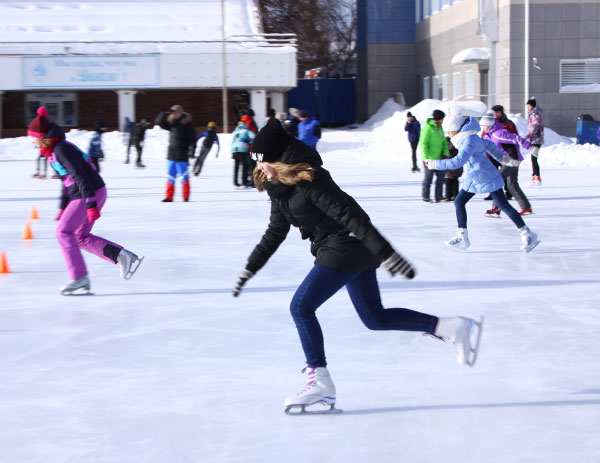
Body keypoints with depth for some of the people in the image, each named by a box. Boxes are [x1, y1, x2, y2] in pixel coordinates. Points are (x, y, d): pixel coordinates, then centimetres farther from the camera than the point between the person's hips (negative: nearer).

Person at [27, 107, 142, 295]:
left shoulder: (61, 149, -16)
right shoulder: (54, 151, 15)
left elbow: (79, 176, -23)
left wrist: (91, 204, -26)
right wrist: (63, 208, 25)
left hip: (91, 194, -10)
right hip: (94, 193, 10)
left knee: (64, 231, -6)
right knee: (81, 237, 13)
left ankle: (79, 278, -6)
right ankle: (122, 256, 8)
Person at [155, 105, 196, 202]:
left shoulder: (187, 123, -5)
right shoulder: (171, 123, 11)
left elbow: (192, 138, -7)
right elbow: (159, 122, 11)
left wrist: (192, 150, -16)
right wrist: (167, 113, -3)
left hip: (182, 154, -5)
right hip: (172, 152, 5)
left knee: (184, 175, -2)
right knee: (171, 176, 6)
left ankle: (186, 196, 7)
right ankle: (169, 197, 9)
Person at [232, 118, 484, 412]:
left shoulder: (309, 180, -21)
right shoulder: (280, 187, 7)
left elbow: (351, 214, -26)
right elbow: (275, 232, 18)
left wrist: (385, 252, -31)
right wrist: (250, 269, 17)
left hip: (346, 249, -10)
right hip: (354, 253, 10)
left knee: (301, 306, -11)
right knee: (375, 318, 14)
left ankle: (320, 383, -7)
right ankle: (452, 327, 18)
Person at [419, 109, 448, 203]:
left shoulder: (439, 128, 12)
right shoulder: (428, 128, -14)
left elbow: (444, 142, 15)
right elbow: (423, 144, -17)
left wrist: (446, 154, 2)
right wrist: (426, 158, -21)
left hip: (438, 158, 8)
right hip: (429, 158, -8)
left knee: (441, 175, 5)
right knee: (428, 177, -2)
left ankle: (438, 196, 11)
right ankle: (425, 197, 7)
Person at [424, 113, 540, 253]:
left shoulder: (469, 141, -23)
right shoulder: (469, 137, 8)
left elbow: (458, 161, -33)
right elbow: (488, 145, 20)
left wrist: (435, 163, -28)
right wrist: (503, 158, 29)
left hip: (487, 178, -10)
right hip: (473, 179, 10)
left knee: (504, 206, -5)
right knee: (459, 202, 4)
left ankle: (528, 235, 3)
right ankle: (462, 237, 8)